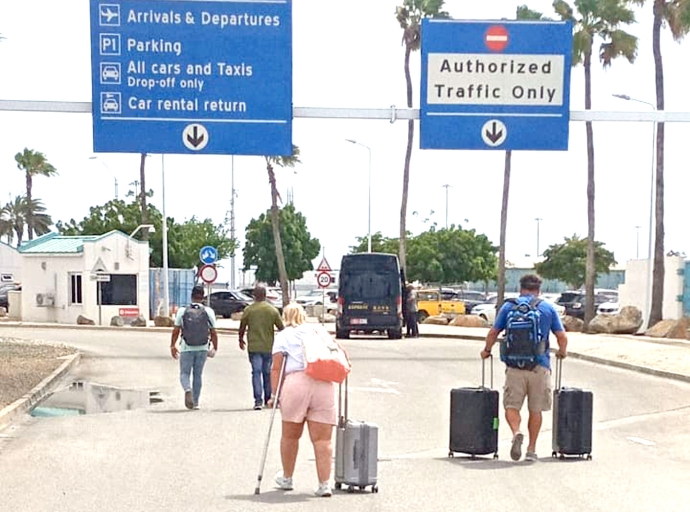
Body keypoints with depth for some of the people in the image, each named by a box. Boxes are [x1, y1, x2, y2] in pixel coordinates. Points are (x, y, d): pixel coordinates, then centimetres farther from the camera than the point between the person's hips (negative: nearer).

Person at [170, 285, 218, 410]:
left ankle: (188, 390, -23)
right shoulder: (208, 312, -4)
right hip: (202, 348, 1)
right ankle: (195, 402, 14)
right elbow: (213, 333, -2)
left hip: (186, 348, -1)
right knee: (197, 375, 12)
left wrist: (172, 346, 8)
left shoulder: (182, 311, -5)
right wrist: (215, 348, 8)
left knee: (184, 373, 7)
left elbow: (176, 331, -1)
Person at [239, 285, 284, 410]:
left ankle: (258, 400, -16)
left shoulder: (248, 310, -3)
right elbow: (281, 328, 6)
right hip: (268, 347, 2)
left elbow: (242, 327, 4)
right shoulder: (273, 310, 1)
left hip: (253, 347, -2)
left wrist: (241, 339, 22)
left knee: (256, 372, -4)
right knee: (267, 373, 15)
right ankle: (268, 399, 25)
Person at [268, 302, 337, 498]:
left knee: (290, 436, 15)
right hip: (325, 384, 2)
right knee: (322, 439, 1)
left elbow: (276, 368, 5)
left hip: (296, 382, -2)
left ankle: (287, 478, 30)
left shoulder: (283, 336, 13)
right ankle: (324, 484, -6)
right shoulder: (319, 330, 22)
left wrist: (274, 395, 5)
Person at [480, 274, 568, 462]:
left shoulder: (509, 306, 7)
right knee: (535, 409, 11)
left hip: (515, 365, -1)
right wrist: (562, 352, 25)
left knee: (511, 405, 5)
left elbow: (493, 332, 6)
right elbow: (562, 337, 4)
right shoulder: (548, 308, 7)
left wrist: (487, 350, 24)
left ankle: (516, 432, -23)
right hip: (539, 366, 1)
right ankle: (532, 450, 12)